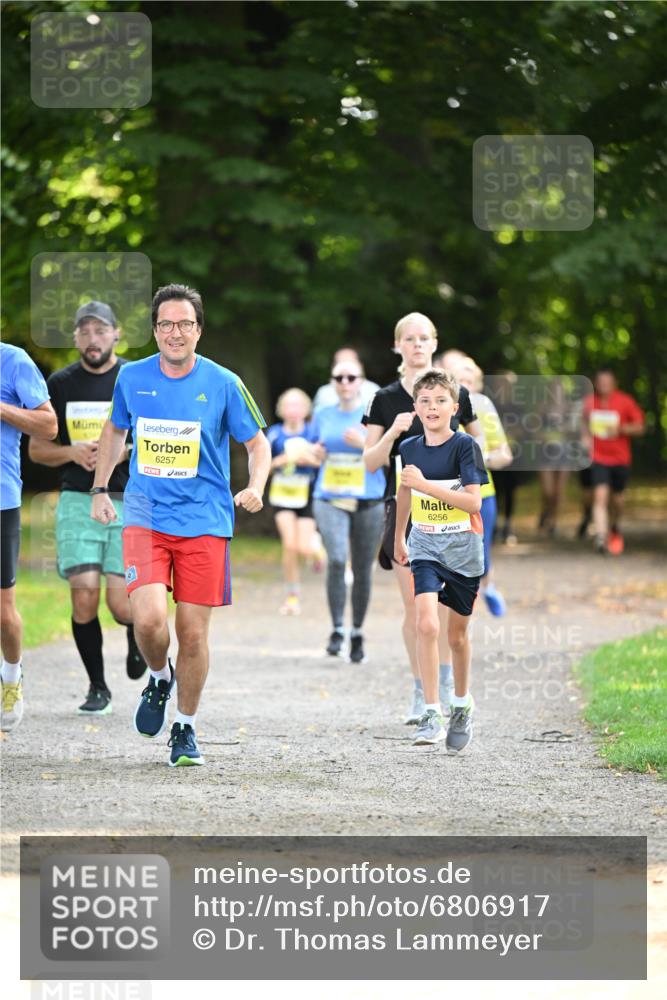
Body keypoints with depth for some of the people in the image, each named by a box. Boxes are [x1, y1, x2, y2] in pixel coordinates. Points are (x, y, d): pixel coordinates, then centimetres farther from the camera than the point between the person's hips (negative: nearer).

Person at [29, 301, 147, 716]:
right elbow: (37, 449, 12)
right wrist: (72, 452, -8)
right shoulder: (61, 384, 7)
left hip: (129, 502, -1)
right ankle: (97, 687, 7)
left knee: (122, 605, -9)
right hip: (78, 502, 2)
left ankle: (137, 634, 29)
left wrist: (126, 451, -13)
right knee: (84, 596, -10)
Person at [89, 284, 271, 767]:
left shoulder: (223, 383, -4)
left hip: (205, 522, -1)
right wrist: (101, 489, 15)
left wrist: (255, 487, -14)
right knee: (149, 618, -19)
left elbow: (258, 442, 4)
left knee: (193, 632, 0)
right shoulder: (132, 377, 3)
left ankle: (186, 729, 20)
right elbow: (115, 429, 21)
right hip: (145, 516, 1)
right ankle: (160, 678, 15)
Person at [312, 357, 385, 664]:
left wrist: (365, 443, -18)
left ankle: (357, 634, 21)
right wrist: (316, 454, 0)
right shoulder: (323, 416, 10)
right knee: (336, 559, -21)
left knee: (362, 570, 4)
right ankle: (337, 629, -13)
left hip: (368, 501, -1)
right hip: (330, 500, 1)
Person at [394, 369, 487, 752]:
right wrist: (399, 537, 29)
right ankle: (432, 714, -17)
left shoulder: (466, 446, -11)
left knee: (457, 633, 10)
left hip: (463, 548, -2)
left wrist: (425, 484, -27)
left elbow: (473, 502, -21)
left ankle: (463, 704, 34)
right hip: (425, 546, 2)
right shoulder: (410, 448, 2)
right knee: (427, 624, -18)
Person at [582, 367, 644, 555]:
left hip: (620, 459, 1)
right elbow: (584, 422, 18)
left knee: (617, 499, 12)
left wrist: (621, 429, -19)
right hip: (598, 458, -1)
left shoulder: (625, 402, -6)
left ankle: (615, 528, 42)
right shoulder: (589, 402, -1)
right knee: (600, 495, -18)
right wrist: (586, 436, -1)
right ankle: (601, 536, -24)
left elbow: (639, 427, -3)